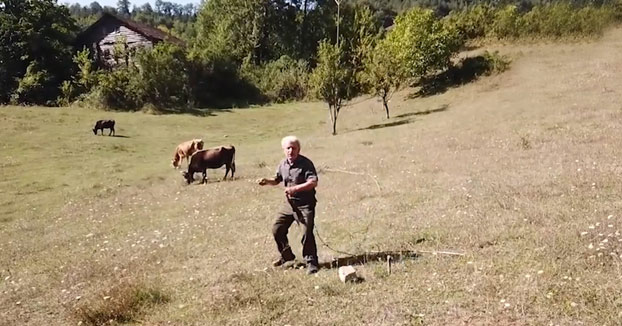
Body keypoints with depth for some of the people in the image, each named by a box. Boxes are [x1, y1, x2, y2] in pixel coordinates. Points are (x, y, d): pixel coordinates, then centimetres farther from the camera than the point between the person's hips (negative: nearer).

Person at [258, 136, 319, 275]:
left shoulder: (306, 163, -16)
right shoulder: (283, 164, 4)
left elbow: (313, 182, -24)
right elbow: (277, 179, 19)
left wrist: (296, 188, -33)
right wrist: (267, 181, -2)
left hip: (305, 204, -7)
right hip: (289, 203, 7)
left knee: (307, 233, -11)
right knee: (277, 229, 10)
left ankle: (311, 262, 4)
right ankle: (287, 255, 31)